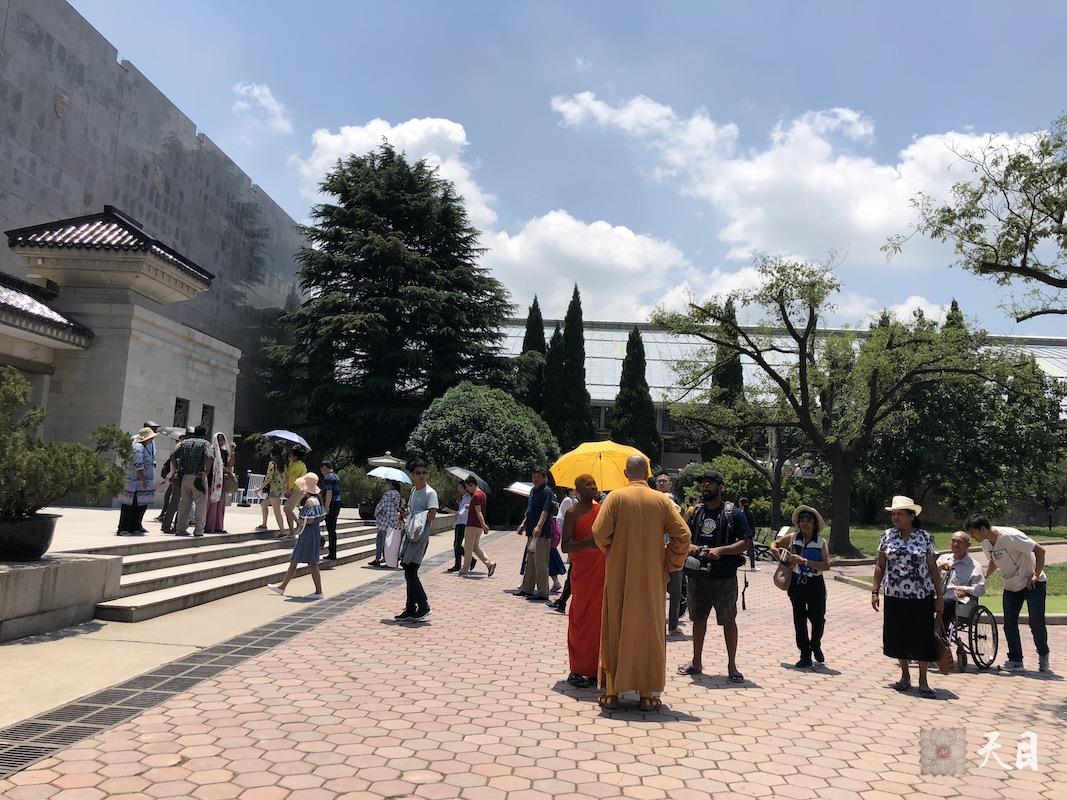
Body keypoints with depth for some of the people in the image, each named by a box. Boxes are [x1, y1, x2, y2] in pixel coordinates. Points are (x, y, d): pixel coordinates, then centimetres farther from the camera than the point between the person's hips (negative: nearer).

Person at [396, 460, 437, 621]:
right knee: (409, 573, 10)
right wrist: (404, 515, 4)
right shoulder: (414, 491, 16)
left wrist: (409, 516, -11)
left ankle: (424, 606, 3)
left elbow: (432, 515, -18)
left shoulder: (430, 493, -10)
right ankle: (410, 609, 17)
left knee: (410, 572, -9)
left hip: (420, 536, -9)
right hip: (410, 534, 9)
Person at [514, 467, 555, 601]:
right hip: (531, 532, 9)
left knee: (541, 563, -5)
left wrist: (539, 526, -33)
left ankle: (542, 592, 2)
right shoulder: (533, 491, 16)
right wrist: (524, 523, 18)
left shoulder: (546, 491, -10)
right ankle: (527, 588, 26)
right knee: (530, 562, 16)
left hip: (542, 533, -9)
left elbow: (545, 511, -22)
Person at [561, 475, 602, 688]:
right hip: (582, 572, -5)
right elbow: (565, 546, -11)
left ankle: (594, 667, 20)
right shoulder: (573, 512, -6)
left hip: (601, 571, 5)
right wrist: (587, 542, -26)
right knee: (581, 618, 0)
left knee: (599, 618, 8)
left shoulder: (601, 509, 10)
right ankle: (576, 671, 10)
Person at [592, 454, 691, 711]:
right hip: (652, 578, 1)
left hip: (619, 577, -1)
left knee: (616, 630, 8)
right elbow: (682, 534, -6)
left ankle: (612, 692, 12)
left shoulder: (616, 497, -5)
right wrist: (670, 564, 5)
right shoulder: (661, 500, -1)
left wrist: (610, 553, 6)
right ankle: (647, 694, 12)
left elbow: (600, 532, -13)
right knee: (649, 631, 9)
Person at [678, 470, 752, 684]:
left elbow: (744, 543, -9)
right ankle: (696, 662, 25)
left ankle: (732, 666, 15)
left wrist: (721, 550, -22)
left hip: (724, 577, -5)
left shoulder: (733, 513, -4)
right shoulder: (696, 512, 11)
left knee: (728, 620, 3)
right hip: (696, 575, 5)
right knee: (698, 618, 13)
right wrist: (689, 546, -5)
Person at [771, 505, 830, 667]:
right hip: (797, 583, 2)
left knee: (818, 619, 6)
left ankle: (815, 645, 37)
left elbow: (826, 565, -19)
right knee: (800, 620, 6)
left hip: (815, 584, -1)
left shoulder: (821, 542, -7)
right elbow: (774, 545, 16)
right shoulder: (792, 538, -1)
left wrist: (806, 561, -25)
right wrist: (781, 559, 0)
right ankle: (805, 655, 17)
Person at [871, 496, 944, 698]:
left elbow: (933, 568, 2)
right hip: (895, 596, 2)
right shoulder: (887, 536, 2)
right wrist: (875, 591, 2)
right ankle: (905, 676, 25)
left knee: (922, 638, 1)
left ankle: (922, 681, 14)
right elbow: (880, 566, 6)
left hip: (921, 596, -2)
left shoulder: (924, 537, -2)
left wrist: (939, 596, -1)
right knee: (898, 638, 8)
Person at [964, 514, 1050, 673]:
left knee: (1037, 623, -6)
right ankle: (1015, 660, 10)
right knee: (1009, 624, 1)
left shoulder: (1010, 536, -26)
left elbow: (1040, 550, -21)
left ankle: (1043, 657, 16)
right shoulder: (986, 542, -3)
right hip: (1011, 587, 7)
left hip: (1033, 583, -7)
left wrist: (1036, 575, -21)